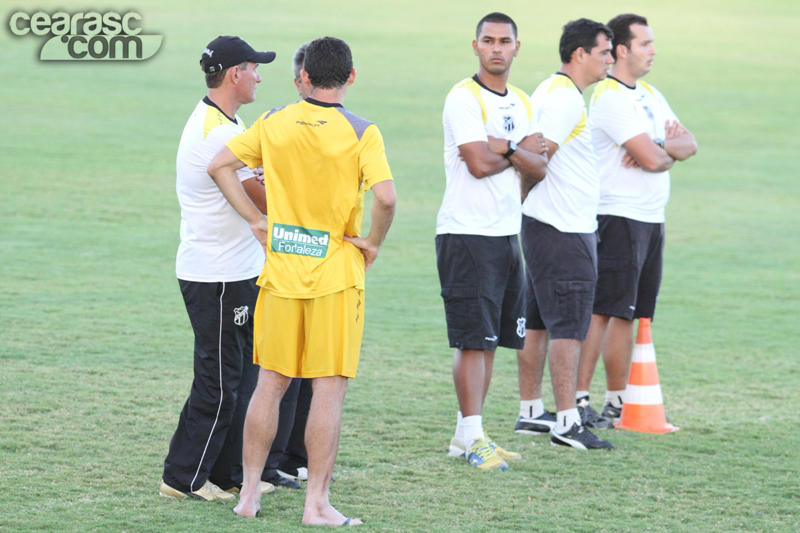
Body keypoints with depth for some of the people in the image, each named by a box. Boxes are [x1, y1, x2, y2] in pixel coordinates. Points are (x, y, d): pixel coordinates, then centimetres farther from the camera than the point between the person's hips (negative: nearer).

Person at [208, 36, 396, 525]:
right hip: (336, 273, -4)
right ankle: (317, 504, 0)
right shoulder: (361, 132, -10)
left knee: (271, 384, 13)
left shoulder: (274, 122, 2)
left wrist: (256, 220, 8)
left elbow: (220, 166, 4)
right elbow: (385, 197, -22)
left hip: (280, 269, 4)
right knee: (329, 389, 1)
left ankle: (249, 494, 15)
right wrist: (373, 242, -6)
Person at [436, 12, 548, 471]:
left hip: (507, 233, 8)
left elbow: (539, 168, 4)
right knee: (473, 339, -9)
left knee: (490, 339, 8)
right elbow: (480, 164, -19)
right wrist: (522, 151, -3)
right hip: (467, 233, -8)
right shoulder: (464, 99, -9)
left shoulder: (521, 103, 14)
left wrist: (505, 148, -14)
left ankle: (467, 435, 13)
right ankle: (472, 437, -7)